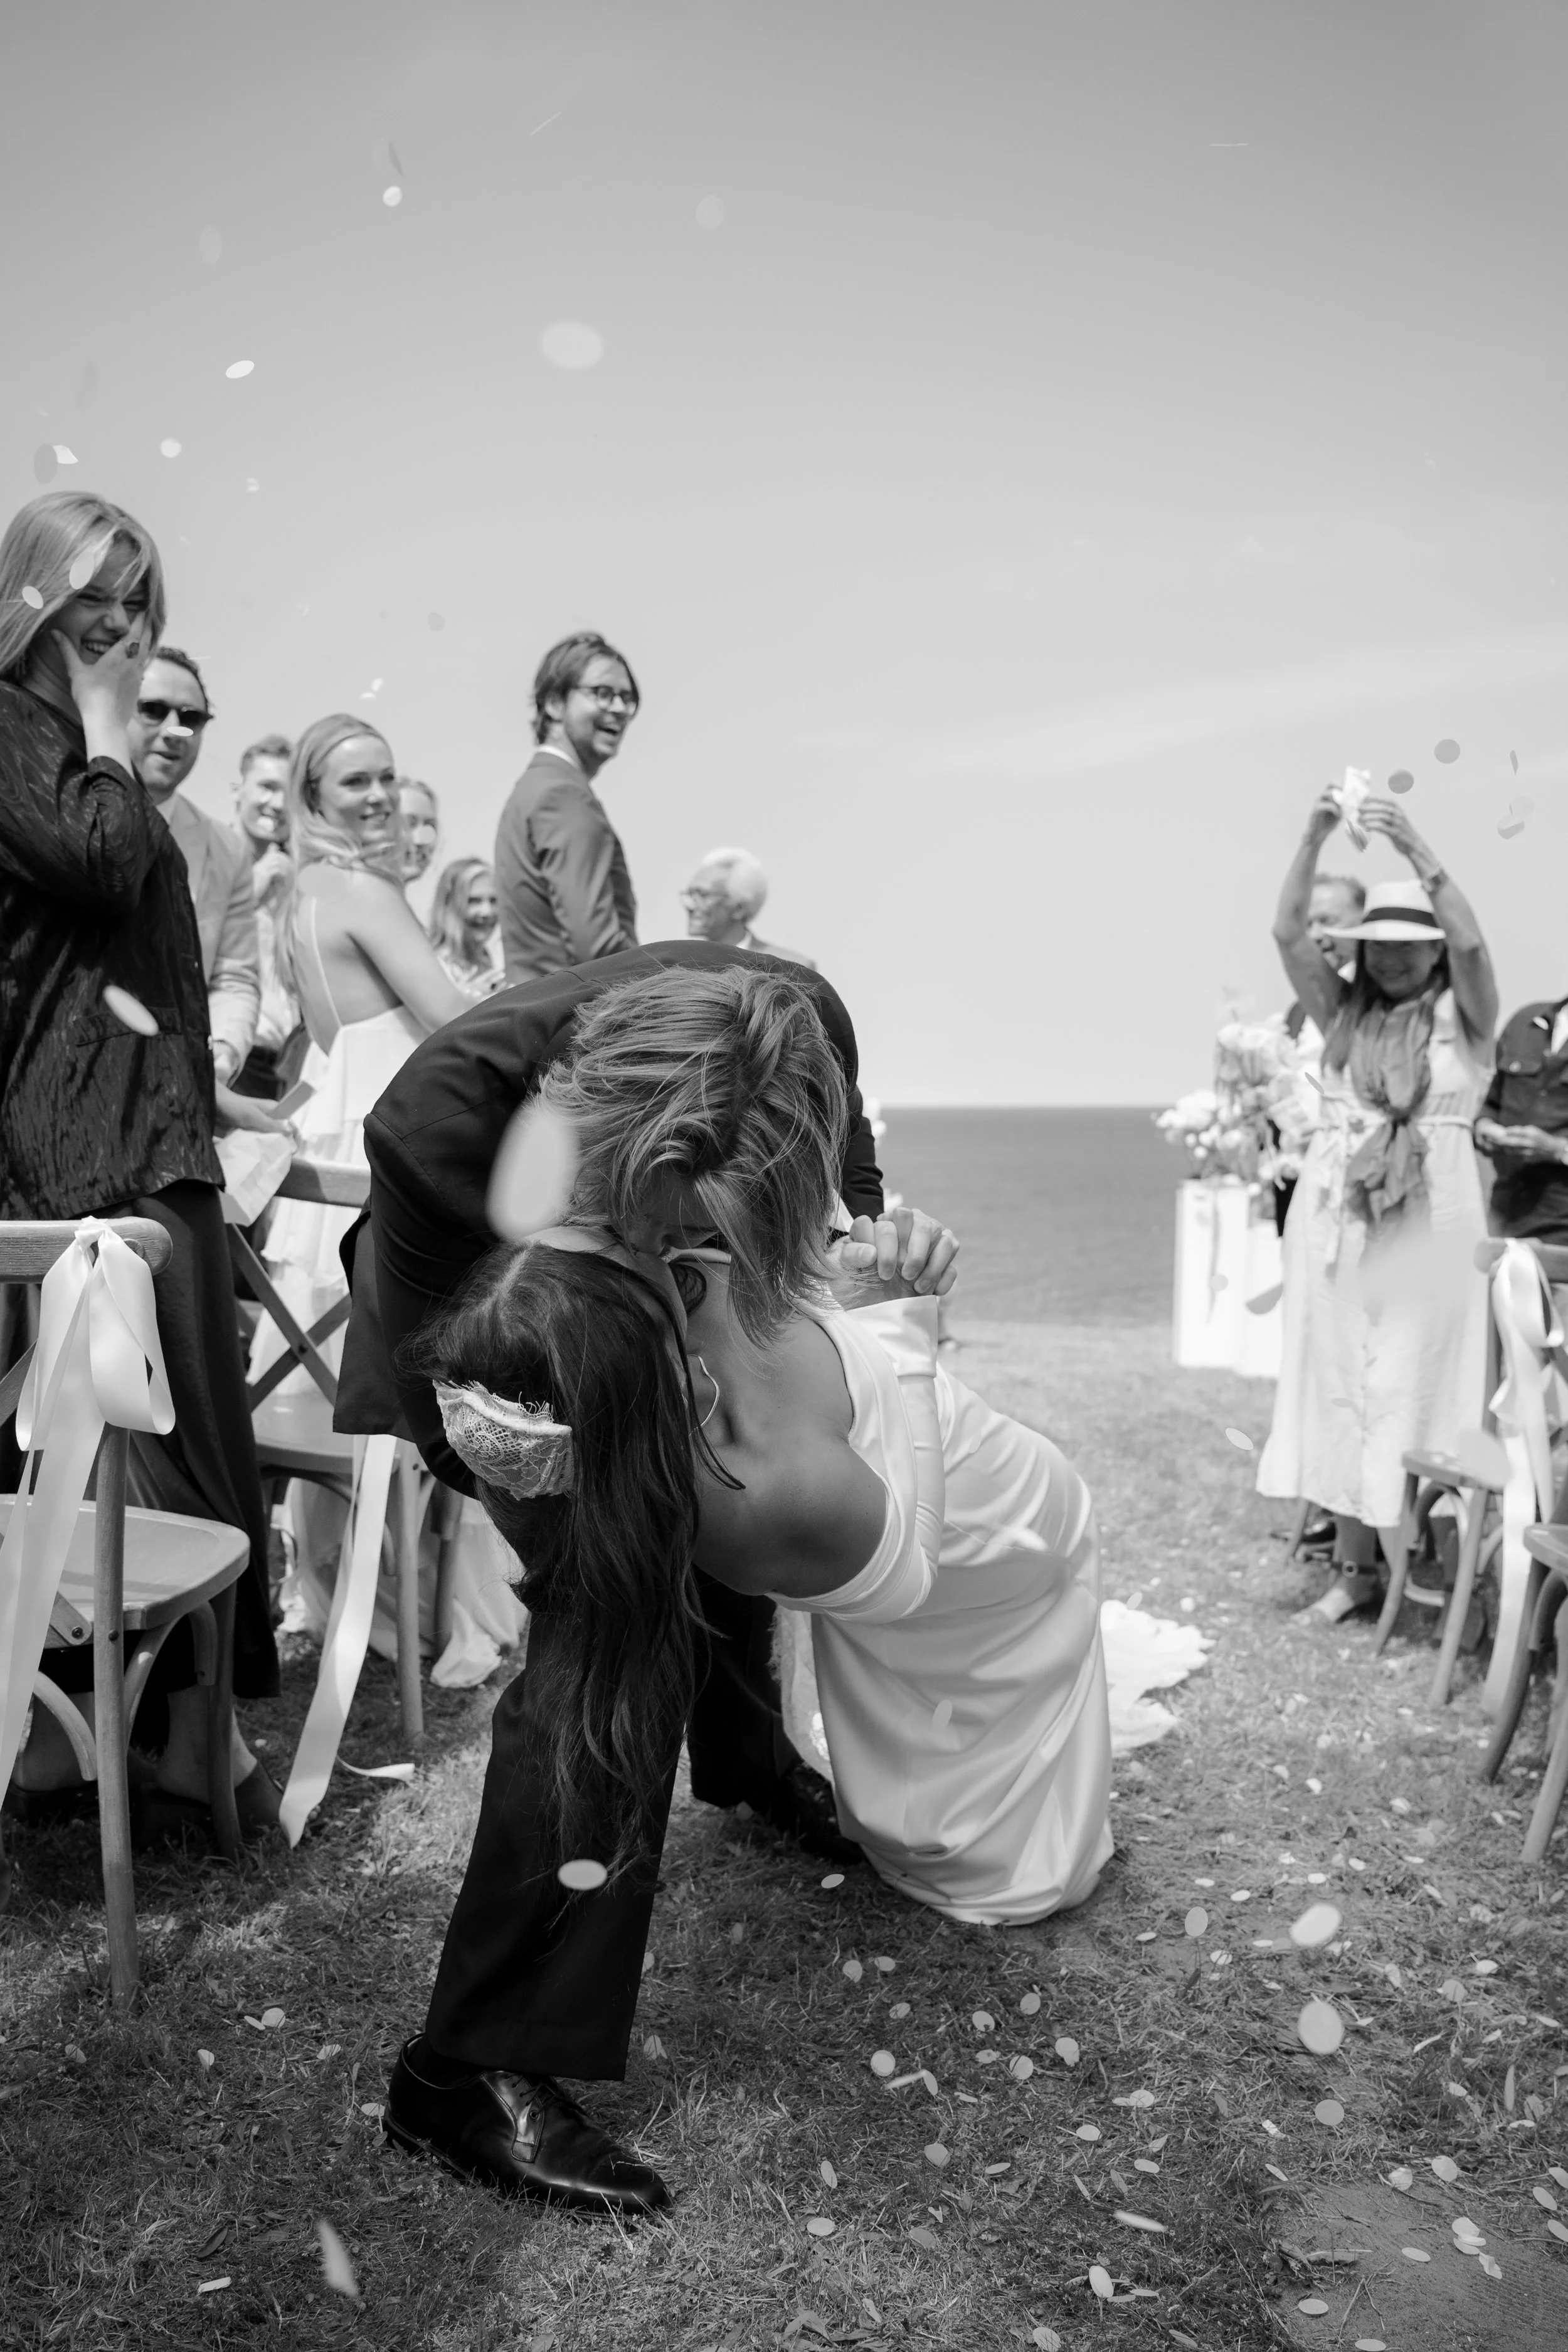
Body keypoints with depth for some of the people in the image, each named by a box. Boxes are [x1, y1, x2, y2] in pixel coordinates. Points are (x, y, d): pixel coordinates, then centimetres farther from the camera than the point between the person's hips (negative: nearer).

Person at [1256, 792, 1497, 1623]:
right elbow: (1287, 933, 1)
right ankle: (1354, 1563, 15)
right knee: (1340, 1387, 6)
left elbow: (1470, 942, -15)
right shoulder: (1344, 1013, 11)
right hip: (1335, 1211, 4)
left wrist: (1415, 850, -20)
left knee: (1411, 1388, -2)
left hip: (1428, 1217, -3)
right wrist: (1313, 837, -9)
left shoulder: (1462, 1017, 3)